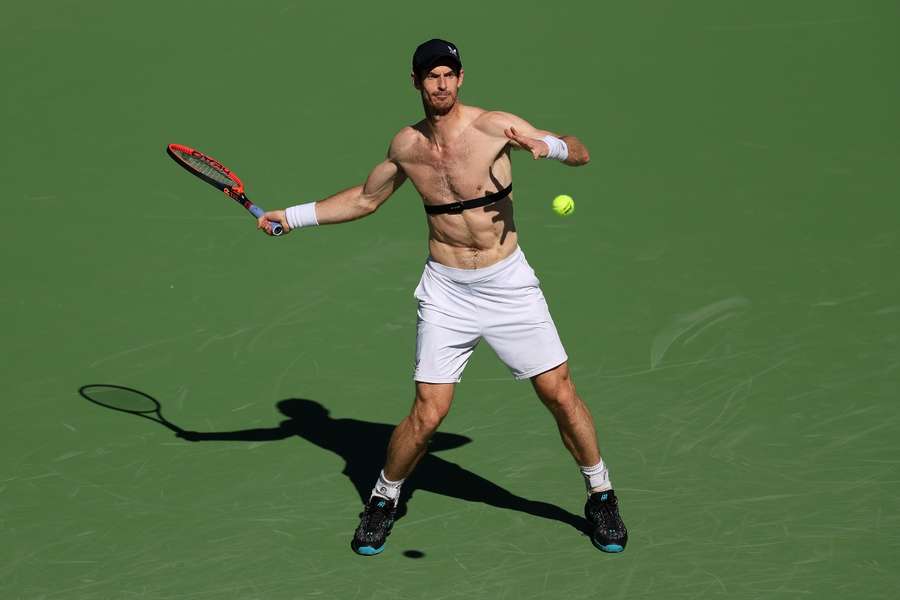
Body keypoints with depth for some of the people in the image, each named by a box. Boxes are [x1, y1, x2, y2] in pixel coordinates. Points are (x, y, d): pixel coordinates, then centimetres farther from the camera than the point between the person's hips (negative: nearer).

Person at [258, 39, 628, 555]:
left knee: (560, 394, 0)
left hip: (508, 283, -1)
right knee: (428, 413, -6)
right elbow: (365, 199, 18)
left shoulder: (496, 127, -10)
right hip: (446, 291, 1)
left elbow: (581, 153, -6)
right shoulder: (406, 146, 1)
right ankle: (384, 500, 19)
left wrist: (546, 145, -28)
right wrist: (290, 217, 14)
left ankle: (601, 494, 21)